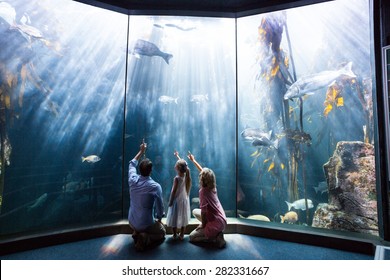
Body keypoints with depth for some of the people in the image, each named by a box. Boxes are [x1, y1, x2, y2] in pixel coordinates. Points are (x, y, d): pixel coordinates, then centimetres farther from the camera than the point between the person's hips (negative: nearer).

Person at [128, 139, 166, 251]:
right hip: (146, 224, -5)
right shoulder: (155, 186, -25)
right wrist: (159, 219, 6)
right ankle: (145, 239, -3)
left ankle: (137, 234, 8)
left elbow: (132, 164, 7)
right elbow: (160, 206, -15)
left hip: (132, 222, 5)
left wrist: (141, 151, 16)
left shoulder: (133, 180, -13)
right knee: (161, 232, 24)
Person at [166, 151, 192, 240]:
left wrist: (170, 201, -7)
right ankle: (182, 235, 25)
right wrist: (177, 156, 22)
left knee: (174, 218, 11)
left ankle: (175, 235, 22)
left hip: (177, 200, -6)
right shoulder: (186, 175, -7)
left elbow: (174, 191, -19)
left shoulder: (177, 178, -23)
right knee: (183, 218, 15)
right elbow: (182, 164, 10)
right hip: (184, 200, 6)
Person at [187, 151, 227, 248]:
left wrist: (203, 225, -4)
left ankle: (216, 238, -2)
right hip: (221, 219, 8)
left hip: (216, 222, -8)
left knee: (191, 237, 9)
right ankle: (216, 232, 14)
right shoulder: (212, 186, -3)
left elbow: (203, 211, -21)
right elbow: (203, 171, 12)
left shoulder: (203, 191, -25)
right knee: (195, 211, 24)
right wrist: (193, 160, 21)